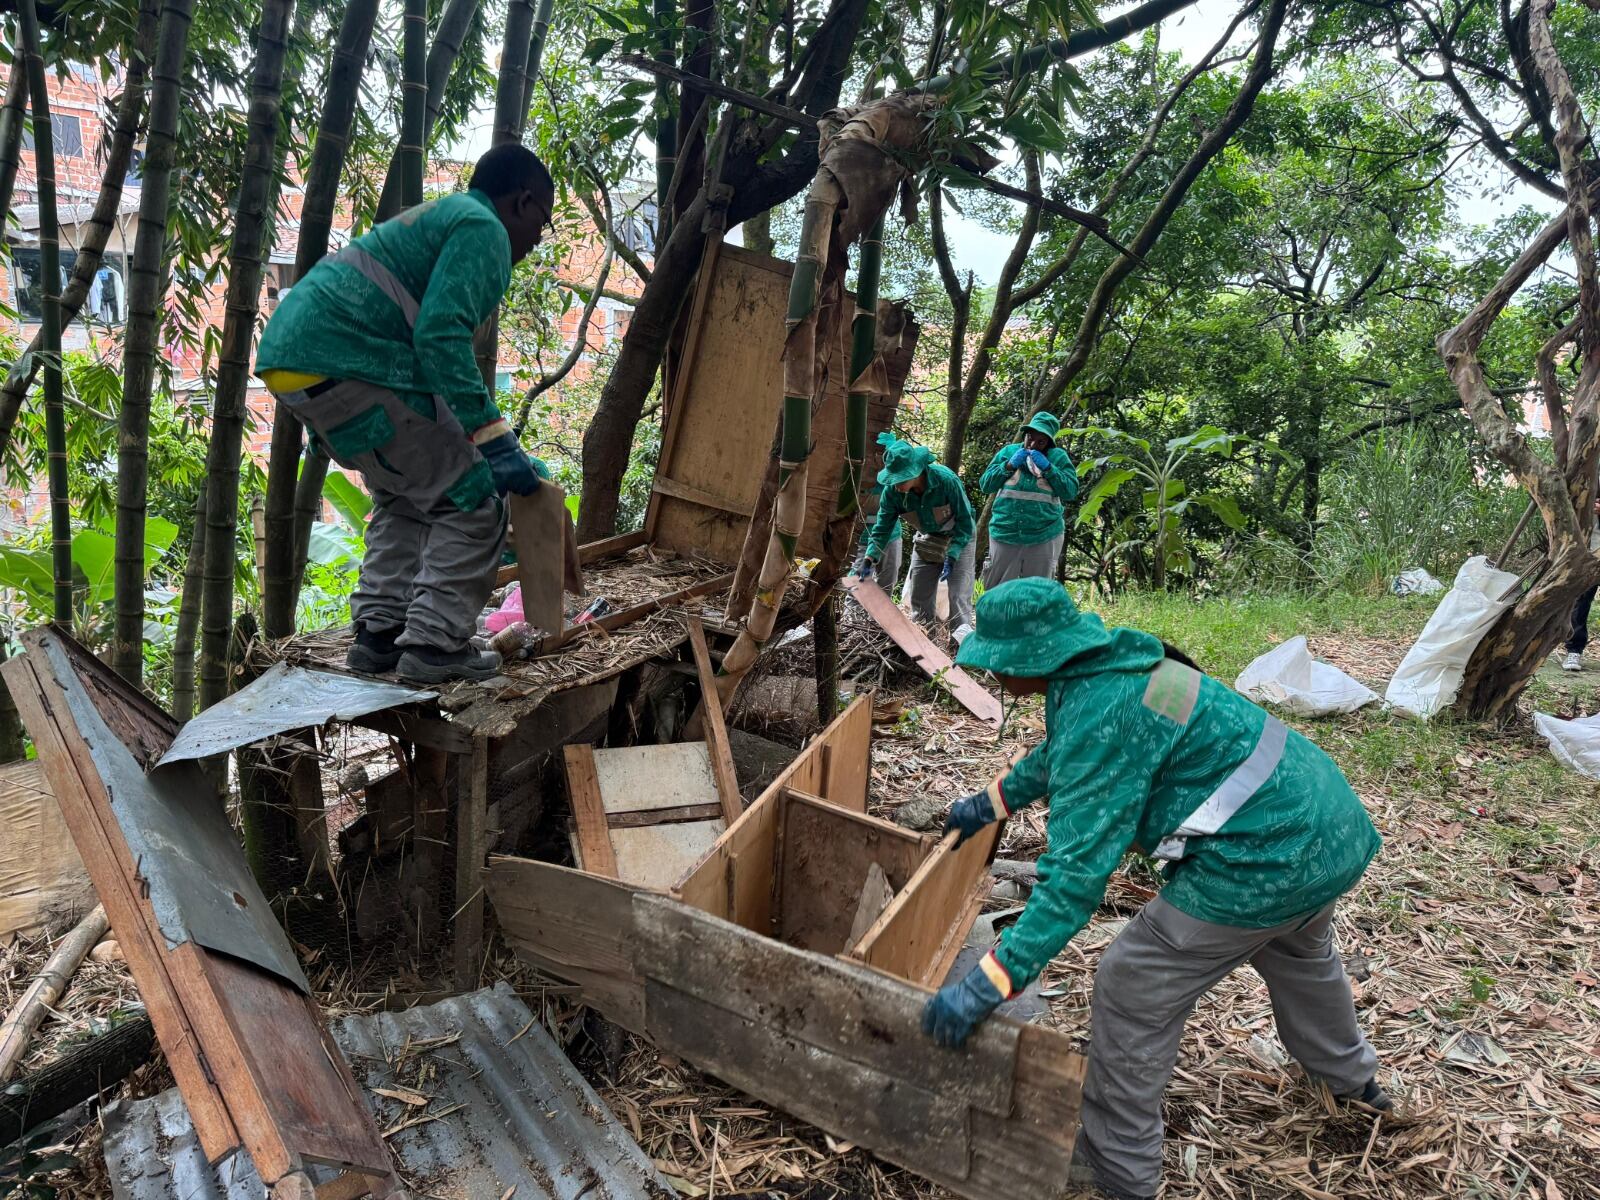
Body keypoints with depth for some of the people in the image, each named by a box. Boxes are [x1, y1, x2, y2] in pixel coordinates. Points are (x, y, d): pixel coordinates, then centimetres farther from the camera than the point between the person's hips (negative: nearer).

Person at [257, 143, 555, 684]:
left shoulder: (441, 218, 30)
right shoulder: (483, 229, -2)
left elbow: (429, 339, 36)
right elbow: (441, 337, -18)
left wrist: (485, 442, 36)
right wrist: (495, 442, -19)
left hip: (289, 354, 10)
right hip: (344, 364, -10)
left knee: (405, 496, 23)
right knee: (472, 501, -3)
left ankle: (378, 634, 21)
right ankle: (435, 644, -1)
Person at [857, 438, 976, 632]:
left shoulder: (946, 480, -32)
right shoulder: (892, 490, -21)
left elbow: (964, 523, -24)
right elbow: (882, 526, -12)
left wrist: (951, 558, -30)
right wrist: (869, 560, -24)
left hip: (958, 540, -4)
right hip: (926, 540, 5)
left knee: (958, 598, -13)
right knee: (919, 598, 8)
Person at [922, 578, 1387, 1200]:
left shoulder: (1099, 712, -24)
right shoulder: (1111, 665, 5)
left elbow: (1077, 873, -28)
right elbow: (1060, 751, 25)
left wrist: (988, 983, -27)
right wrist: (993, 802, 32)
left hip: (1266, 858, -10)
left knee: (1132, 992, 3)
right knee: (1298, 950, 38)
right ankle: (1350, 1075, 65)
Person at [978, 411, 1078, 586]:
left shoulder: (1058, 457, 1)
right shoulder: (1008, 451, 5)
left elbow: (1071, 491, -6)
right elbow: (985, 485, 3)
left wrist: (1048, 468, -14)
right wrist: (1009, 466, -10)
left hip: (1044, 538, -1)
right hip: (1005, 535, 1)